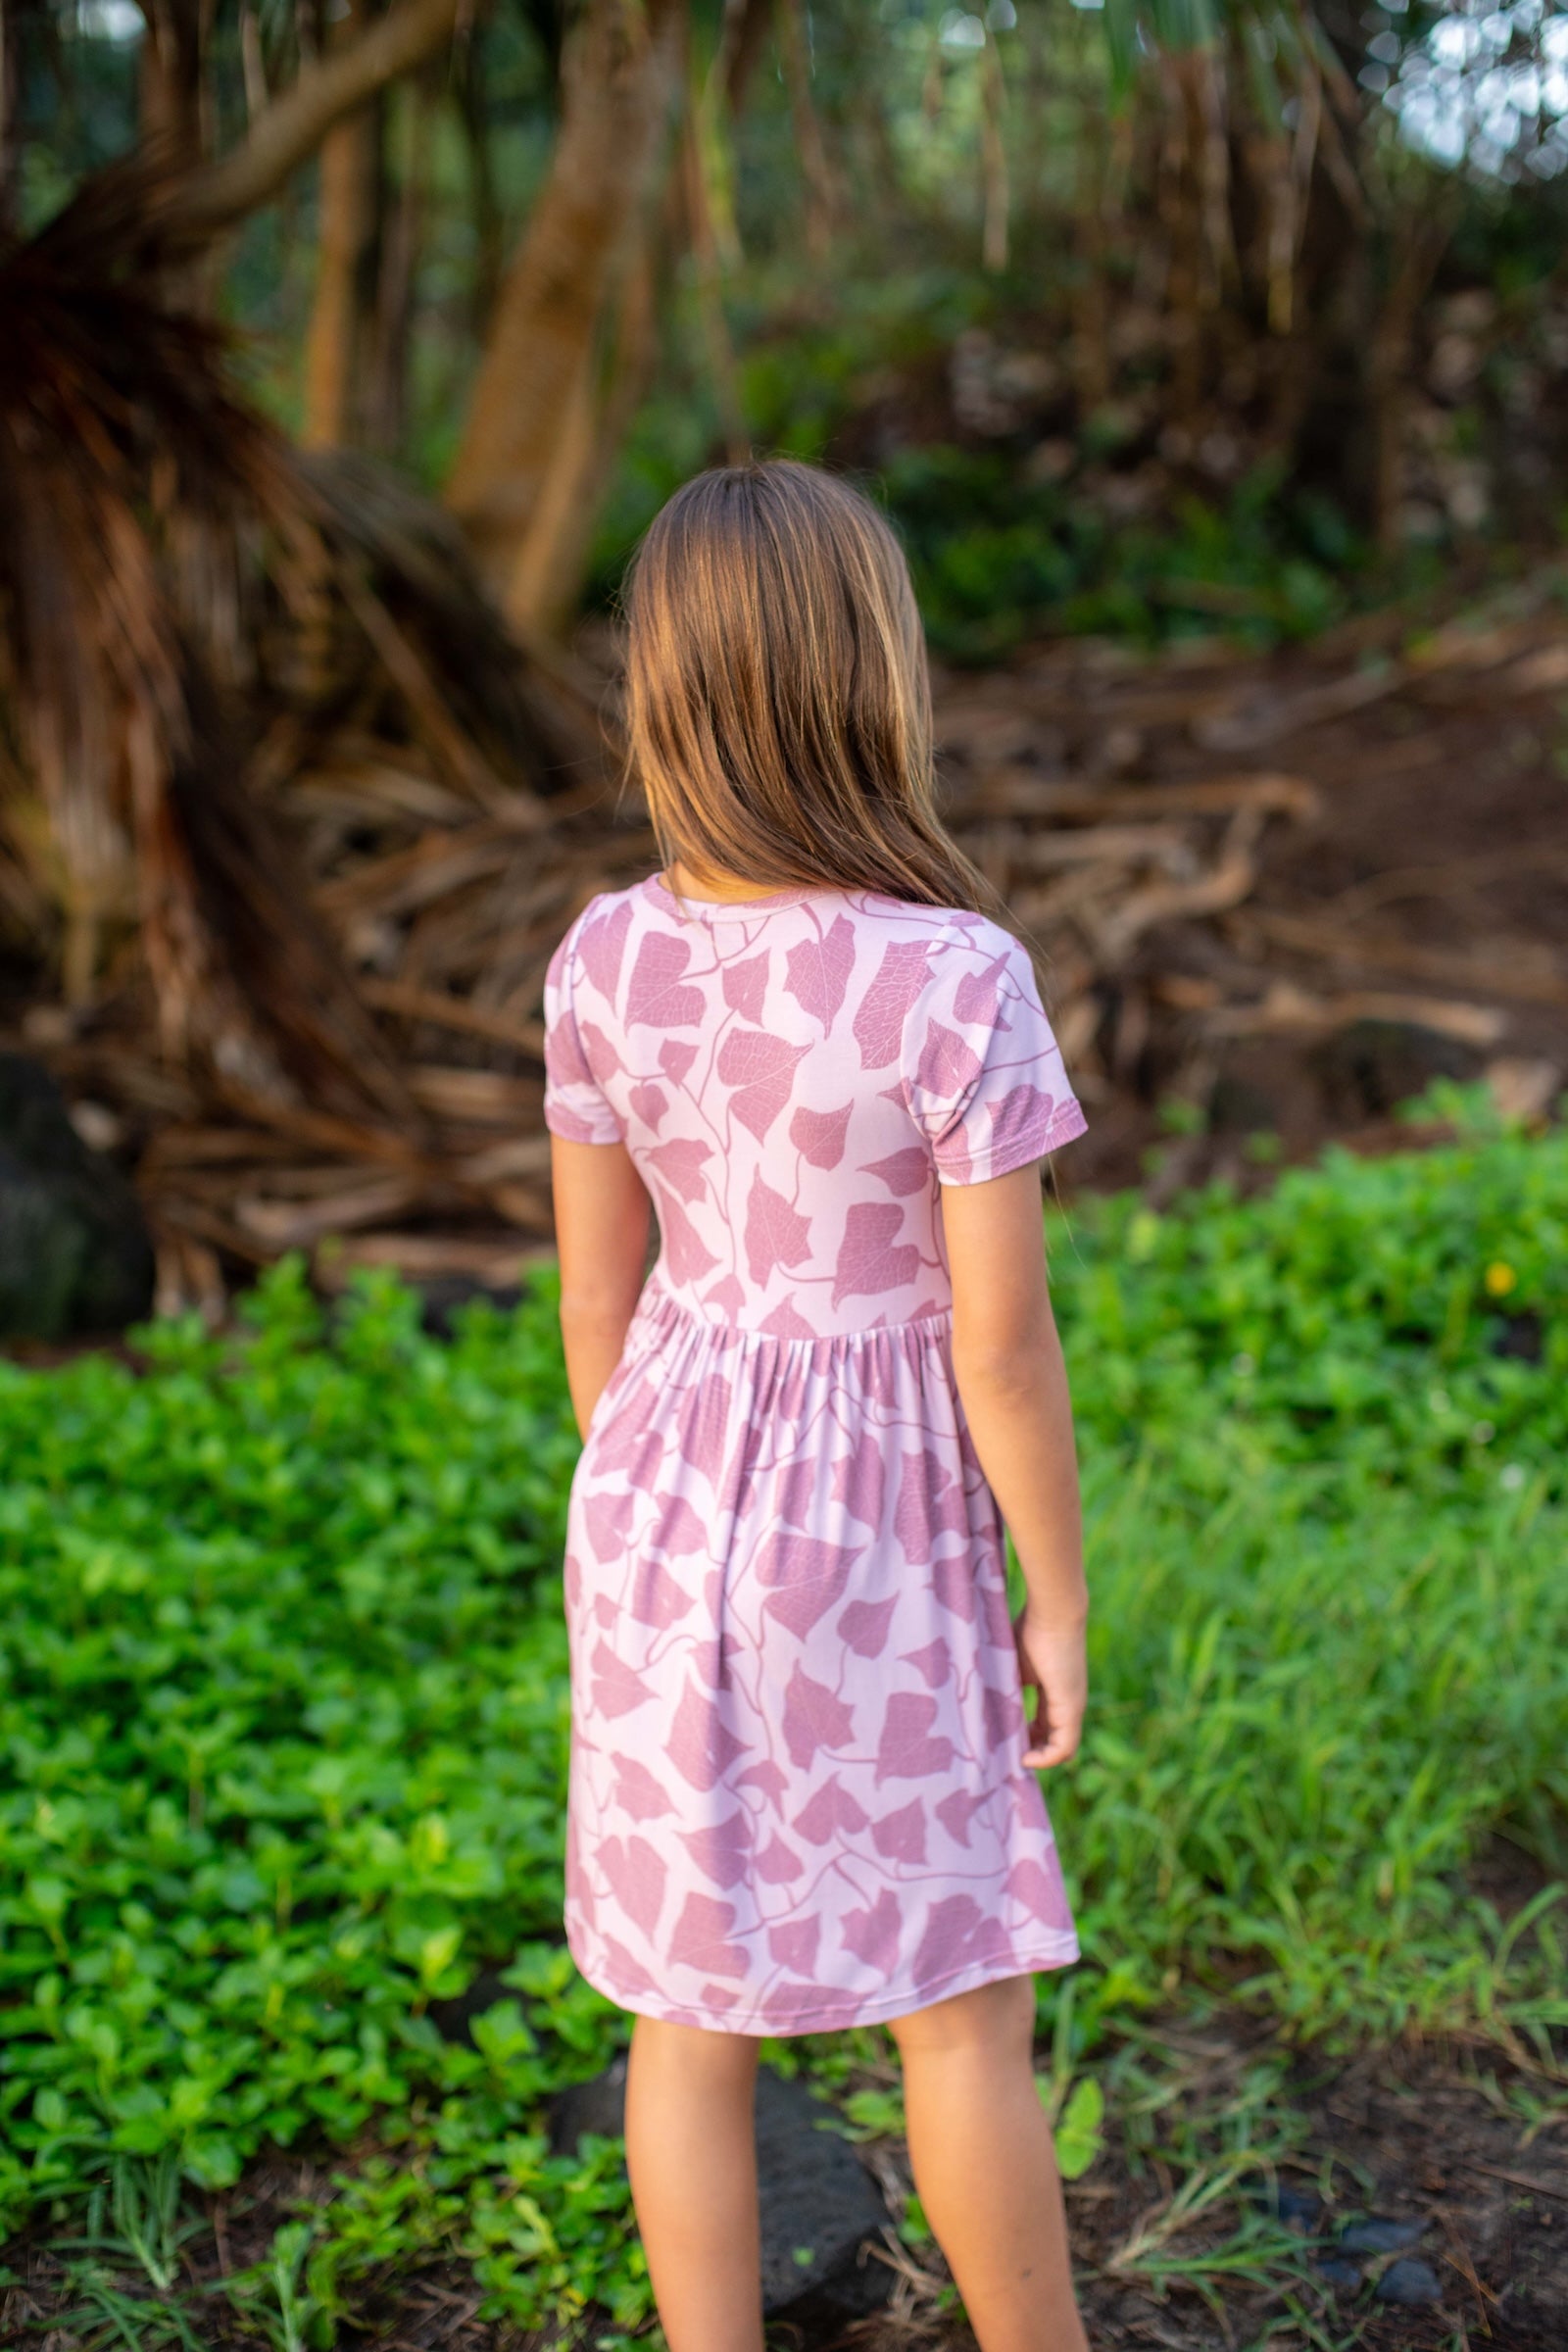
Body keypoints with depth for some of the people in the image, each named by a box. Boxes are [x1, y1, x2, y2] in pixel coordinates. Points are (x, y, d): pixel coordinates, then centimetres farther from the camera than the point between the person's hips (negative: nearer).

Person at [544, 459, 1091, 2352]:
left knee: (697, 1997, 17)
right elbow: (999, 1345, -17)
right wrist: (1059, 1604, -3)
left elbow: (594, 1288, 0)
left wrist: (646, 1508, 16)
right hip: (872, 1547, -4)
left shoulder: (602, 960, -9)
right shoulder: (957, 984, -23)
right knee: (963, 1995, 16)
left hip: (665, 1507, 4)